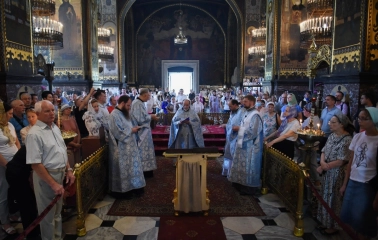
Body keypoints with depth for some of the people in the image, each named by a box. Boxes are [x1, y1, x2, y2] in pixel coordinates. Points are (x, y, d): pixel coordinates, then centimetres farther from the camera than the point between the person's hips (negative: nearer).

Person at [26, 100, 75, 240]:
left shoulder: (55, 128, 5)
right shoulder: (35, 134, -21)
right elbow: (35, 164, -23)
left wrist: (68, 170, 6)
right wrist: (53, 184, -22)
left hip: (60, 174, 8)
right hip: (46, 176, -8)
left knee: (57, 211, 23)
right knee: (48, 214, 9)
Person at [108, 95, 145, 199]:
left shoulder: (123, 113, 12)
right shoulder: (115, 115, -19)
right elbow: (118, 132, -25)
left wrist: (133, 129, 1)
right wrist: (131, 130, -16)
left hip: (128, 146, 10)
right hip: (121, 148, -10)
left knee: (129, 168, 15)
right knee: (123, 169, 1)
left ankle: (129, 187, 27)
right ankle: (122, 190, 14)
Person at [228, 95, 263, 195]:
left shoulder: (255, 115, -18)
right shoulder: (246, 113, 11)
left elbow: (253, 132, -24)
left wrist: (239, 128, -15)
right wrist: (238, 128, 2)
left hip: (250, 145, -9)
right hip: (242, 143, 9)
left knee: (249, 166, 2)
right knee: (242, 165, 17)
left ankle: (249, 187, 14)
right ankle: (241, 183, 30)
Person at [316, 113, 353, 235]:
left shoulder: (347, 140, -19)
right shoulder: (332, 136, 6)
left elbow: (341, 161, -21)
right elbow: (324, 151, 7)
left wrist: (323, 167, -15)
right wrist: (322, 163, -12)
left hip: (336, 174, -7)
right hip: (327, 172, 8)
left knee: (333, 199, 7)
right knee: (326, 197, 17)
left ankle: (333, 226, 25)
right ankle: (325, 222, 34)